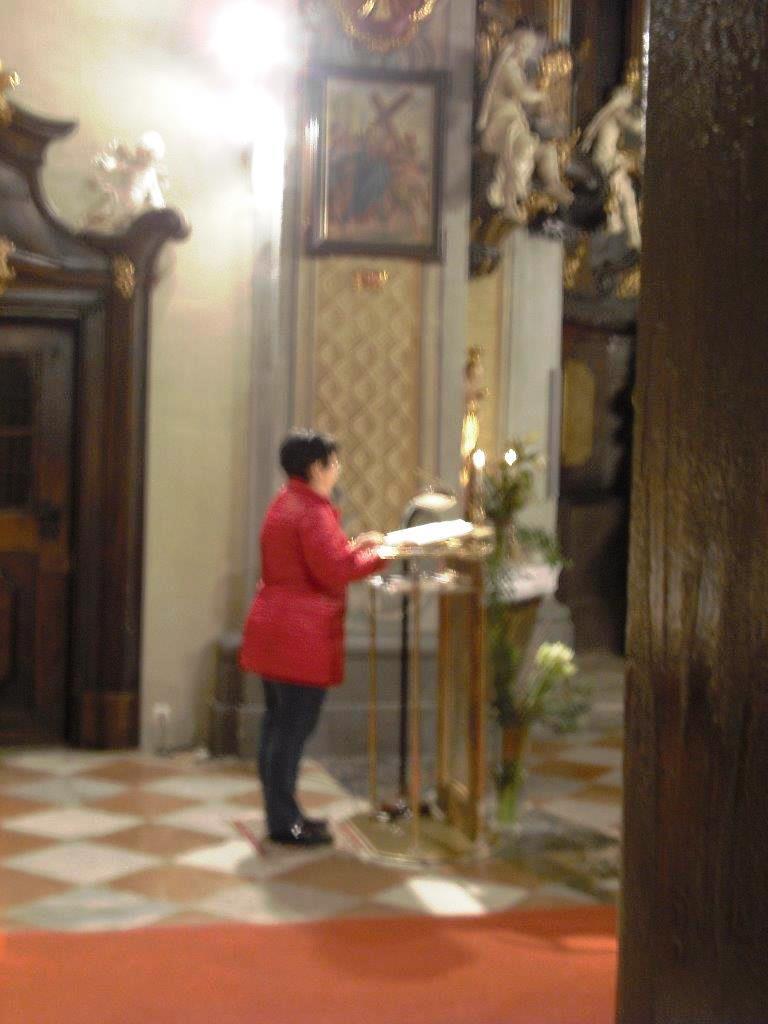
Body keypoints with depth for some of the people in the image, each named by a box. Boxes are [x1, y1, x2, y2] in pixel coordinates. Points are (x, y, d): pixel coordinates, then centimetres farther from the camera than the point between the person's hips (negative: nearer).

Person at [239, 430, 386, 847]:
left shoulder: (283, 504, 15)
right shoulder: (313, 511, -16)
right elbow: (335, 573, -21)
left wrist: (353, 546, 16)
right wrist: (381, 554, -10)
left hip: (273, 631, 10)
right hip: (302, 637, -10)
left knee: (278, 725, 15)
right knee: (294, 727, -4)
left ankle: (281, 812, 25)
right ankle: (284, 822, 2)